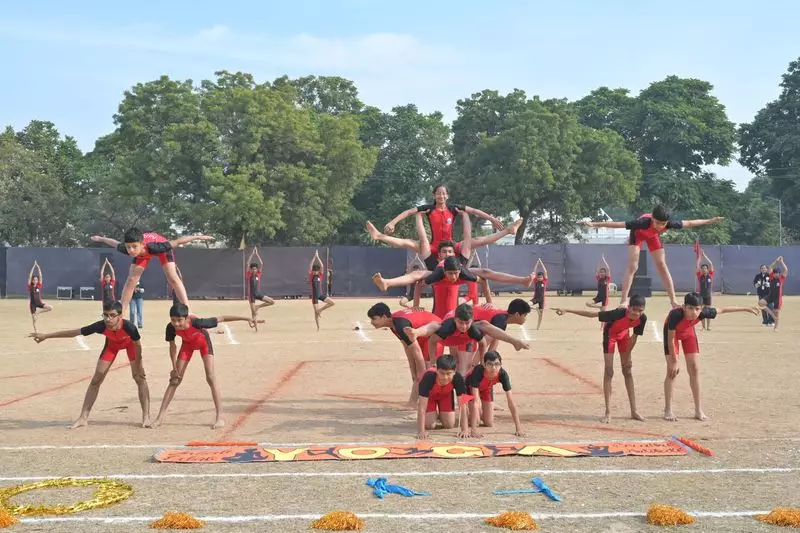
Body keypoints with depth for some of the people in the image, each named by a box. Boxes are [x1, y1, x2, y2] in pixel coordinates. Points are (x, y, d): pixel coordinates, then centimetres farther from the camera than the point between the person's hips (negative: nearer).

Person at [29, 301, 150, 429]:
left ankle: (146, 417, -3)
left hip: (130, 343, -2)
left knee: (139, 377, -11)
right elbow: (74, 332, -28)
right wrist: (46, 336, -25)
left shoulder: (129, 327, -45)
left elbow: (137, 345, -26)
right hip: (112, 343, 2)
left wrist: (137, 366, -15)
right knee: (96, 379, -1)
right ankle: (83, 418, 5)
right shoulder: (101, 326, -38)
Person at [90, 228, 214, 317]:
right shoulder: (127, 249, -37)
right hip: (142, 253, 3)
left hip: (160, 247, -3)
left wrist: (198, 237, -41)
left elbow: (176, 242, -42)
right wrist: (101, 239, 4)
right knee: (131, 280, -5)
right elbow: (115, 243, -15)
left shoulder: (155, 247, -48)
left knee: (172, 278, -17)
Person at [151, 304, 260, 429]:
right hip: (187, 343, 3)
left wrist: (246, 318, -39)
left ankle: (219, 418, -13)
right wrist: (174, 368, -11)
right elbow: (172, 346, -13)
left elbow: (221, 319, -37)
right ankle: (161, 416, 12)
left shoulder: (196, 322, -42)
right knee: (175, 379, 3)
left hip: (203, 341, -3)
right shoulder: (171, 328, -33)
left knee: (210, 377, -15)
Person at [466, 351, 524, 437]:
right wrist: (474, 430, -50)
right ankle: (470, 416, 20)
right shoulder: (478, 371, -44)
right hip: (470, 386, -3)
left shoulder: (502, 374, -35)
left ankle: (479, 414, 30)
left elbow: (511, 402, -31)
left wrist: (518, 428, -35)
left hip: (487, 388, 3)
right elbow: (476, 401, -46)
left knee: (489, 424, -3)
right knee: (475, 422, -15)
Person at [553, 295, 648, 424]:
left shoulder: (642, 318, -30)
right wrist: (567, 310, -45)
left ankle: (634, 411, 14)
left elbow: (634, 337, -13)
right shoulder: (619, 313, -42)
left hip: (624, 333, 4)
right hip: (610, 333, -4)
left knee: (628, 371, 8)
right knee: (609, 372, -8)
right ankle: (608, 413, -6)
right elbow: (592, 314, -41)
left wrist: (627, 356, -4)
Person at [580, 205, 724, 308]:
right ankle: (623, 301, -18)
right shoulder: (643, 222, -46)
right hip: (638, 234, -3)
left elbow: (689, 223, -20)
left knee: (662, 265, -1)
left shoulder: (669, 224, -37)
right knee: (632, 266, -15)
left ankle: (673, 300, 2)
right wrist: (595, 224, -48)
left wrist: (710, 220, -12)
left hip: (652, 235, 3)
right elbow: (618, 224, -46)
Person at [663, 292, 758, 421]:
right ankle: (668, 410, -7)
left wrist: (746, 309, -5)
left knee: (695, 369, 0)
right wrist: (674, 361, -27)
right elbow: (671, 340, -31)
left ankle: (698, 410, 8)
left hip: (688, 331, 4)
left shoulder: (703, 313, -33)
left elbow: (722, 310, -14)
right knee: (672, 371, -13)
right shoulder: (675, 315, -43)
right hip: (672, 333, -4)